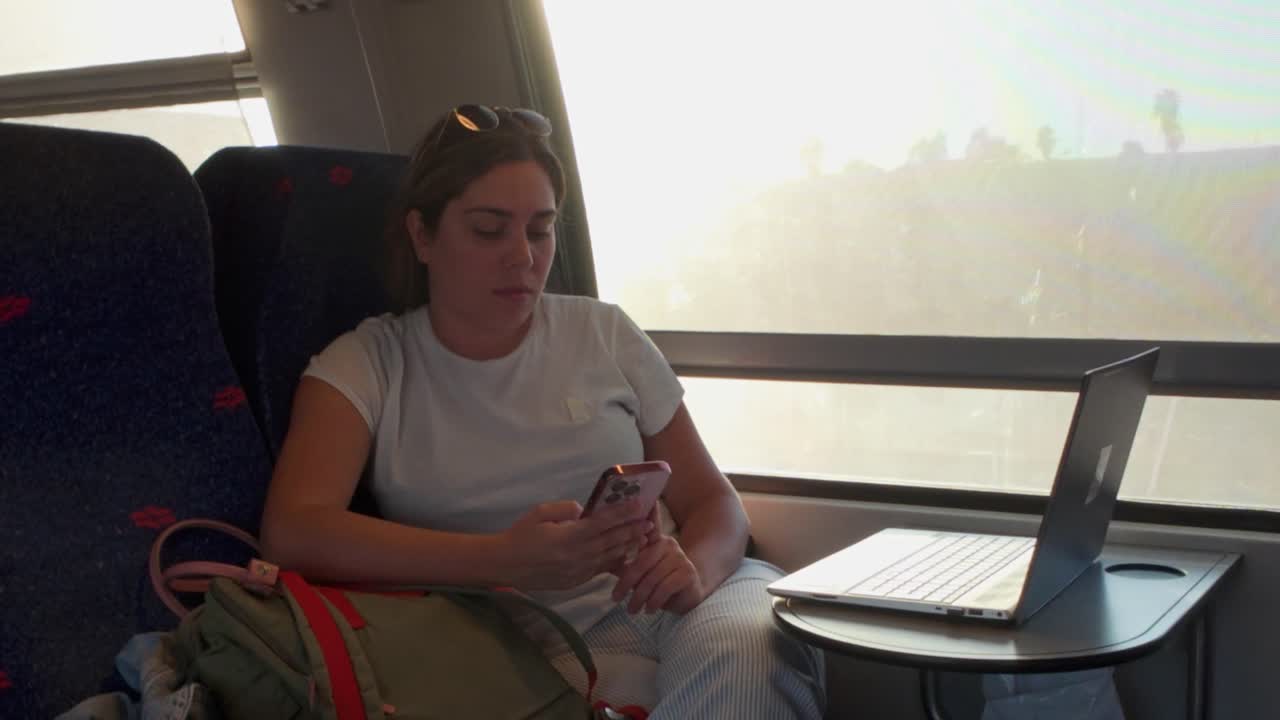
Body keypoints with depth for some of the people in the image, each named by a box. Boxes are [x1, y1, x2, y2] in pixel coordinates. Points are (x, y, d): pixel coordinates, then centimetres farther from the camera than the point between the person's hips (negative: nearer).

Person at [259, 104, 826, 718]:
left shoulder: (605, 335, 12)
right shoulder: (367, 365, 3)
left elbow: (712, 501, 12)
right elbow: (292, 534, -14)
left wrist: (693, 568, -14)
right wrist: (508, 560, -26)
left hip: (678, 606, 4)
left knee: (747, 650, -33)